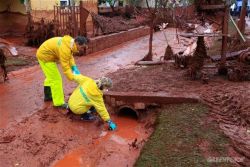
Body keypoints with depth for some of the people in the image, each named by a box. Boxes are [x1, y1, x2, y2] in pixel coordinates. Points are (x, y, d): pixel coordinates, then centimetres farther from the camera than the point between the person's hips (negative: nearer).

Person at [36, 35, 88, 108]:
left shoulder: (70, 42, -4)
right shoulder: (65, 48, -33)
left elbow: (70, 56, 1)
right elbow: (65, 66, -31)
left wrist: (74, 68, -12)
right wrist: (73, 78, -30)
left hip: (43, 53, 10)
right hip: (45, 56, -10)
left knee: (51, 77, 25)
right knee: (56, 79, -7)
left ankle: (47, 95, 42)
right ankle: (59, 103, 0)